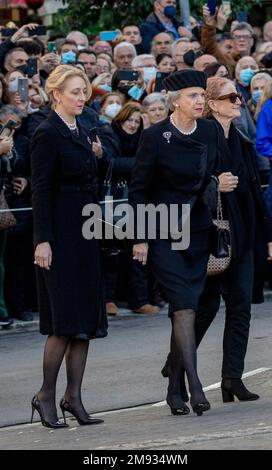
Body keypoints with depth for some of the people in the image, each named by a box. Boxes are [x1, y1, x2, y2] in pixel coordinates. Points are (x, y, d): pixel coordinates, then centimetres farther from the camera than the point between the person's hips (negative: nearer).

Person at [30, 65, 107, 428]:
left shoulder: (80, 132, 15)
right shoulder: (47, 134, -10)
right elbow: (41, 190, -14)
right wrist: (42, 241, -19)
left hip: (84, 233, 9)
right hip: (60, 235, -9)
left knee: (86, 320, 6)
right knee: (65, 320, -9)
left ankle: (73, 397, 9)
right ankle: (46, 395, 1)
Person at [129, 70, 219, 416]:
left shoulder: (210, 132, 4)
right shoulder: (155, 137, -10)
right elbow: (138, 189, -6)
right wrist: (139, 238, -8)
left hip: (198, 230, 5)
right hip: (163, 233, -5)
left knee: (185, 308, 6)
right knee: (184, 307, -14)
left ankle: (174, 390, 12)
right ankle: (195, 387, -19)